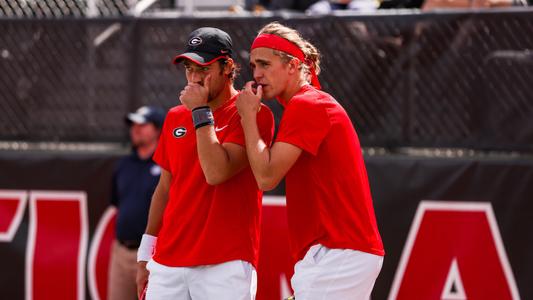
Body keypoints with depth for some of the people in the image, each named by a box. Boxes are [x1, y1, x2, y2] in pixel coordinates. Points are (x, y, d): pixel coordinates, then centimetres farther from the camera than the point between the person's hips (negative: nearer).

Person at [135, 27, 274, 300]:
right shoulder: (175, 117, 15)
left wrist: (201, 113, -10)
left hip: (225, 264, -6)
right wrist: (145, 254, 19)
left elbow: (216, 173, -18)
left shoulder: (253, 114, -5)